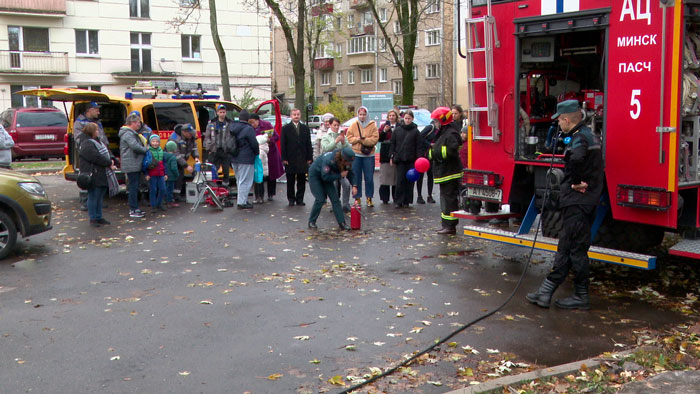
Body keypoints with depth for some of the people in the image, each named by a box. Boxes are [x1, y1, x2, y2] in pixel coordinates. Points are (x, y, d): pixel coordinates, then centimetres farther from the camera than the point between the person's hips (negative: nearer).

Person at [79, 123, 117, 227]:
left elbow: (107, 152, 17)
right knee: (93, 197, -1)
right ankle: (93, 219, 8)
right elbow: (97, 157, -23)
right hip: (94, 176, -10)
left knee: (99, 197, 16)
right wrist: (109, 163, -15)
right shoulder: (87, 145, -15)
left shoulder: (97, 141, 17)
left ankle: (99, 217, 26)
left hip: (103, 176, 10)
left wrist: (111, 160, -3)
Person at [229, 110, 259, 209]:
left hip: (234, 158, 8)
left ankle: (242, 200, 26)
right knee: (245, 181, -2)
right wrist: (257, 153, 5)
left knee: (239, 180, 18)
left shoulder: (231, 127, 6)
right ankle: (242, 202, -2)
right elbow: (254, 144, -13)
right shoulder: (248, 129, -17)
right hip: (246, 159, -8)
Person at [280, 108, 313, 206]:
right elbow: (283, 144, -1)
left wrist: (310, 158, 1)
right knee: (290, 181, 4)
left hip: (302, 160, 2)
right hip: (290, 160, -2)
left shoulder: (305, 128, 10)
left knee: (301, 181, 5)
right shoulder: (285, 128, 2)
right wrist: (284, 158, -8)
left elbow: (308, 144, 9)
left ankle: (300, 199, 13)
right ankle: (291, 199, 13)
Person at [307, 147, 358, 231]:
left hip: (326, 177, 6)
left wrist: (354, 186, -19)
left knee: (335, 199, -4)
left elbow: (350, 173, -5)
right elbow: (325, 177, -34)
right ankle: (311, 222, 3)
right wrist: (340, 175, -32)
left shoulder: (346, 162, -18)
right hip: (315, 175, -6)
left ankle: (342, 223, -5)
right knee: (320, 199, -13)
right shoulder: (329, 160, -38)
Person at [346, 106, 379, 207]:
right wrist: (357, 139, -14)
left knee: (369, 178, 0)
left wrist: (364, 140, -16)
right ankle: (357, 198, 13)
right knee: (356, 177, 4)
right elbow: (349, 138, 3)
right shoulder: (353, 125, 6)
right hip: (356, 154, 1)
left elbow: (375, 139, -7)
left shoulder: (372, 125, 1)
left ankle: (369, 198, 10)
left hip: (369, 154, -1)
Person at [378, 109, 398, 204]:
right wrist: (384, 131, -12)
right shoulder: (384, 126, 10)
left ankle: (396, 197, 9)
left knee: (396, 175, -1)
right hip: (386, 154, 0)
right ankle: (385, 198, 2)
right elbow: (379, 138, 2)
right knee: (385, 175, -2)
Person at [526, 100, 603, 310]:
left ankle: (581, 297, 8)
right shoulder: (590, 135, 14)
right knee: (566, 248, 11)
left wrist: (576, 182, -26)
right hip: (585, 202, 10)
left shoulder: (579, 138, -18)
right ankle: (546, 291, 18)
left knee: (576, 249, -1)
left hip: (577, 203, -10)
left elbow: (577, 157, -40)